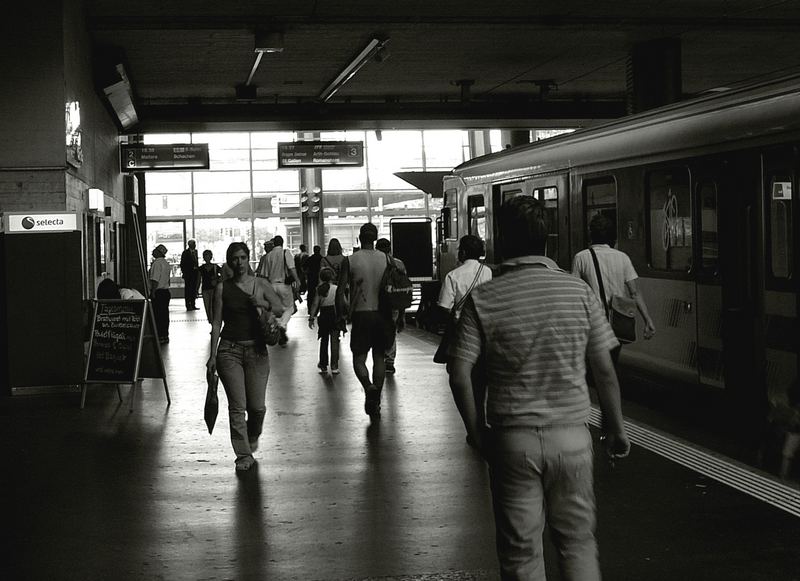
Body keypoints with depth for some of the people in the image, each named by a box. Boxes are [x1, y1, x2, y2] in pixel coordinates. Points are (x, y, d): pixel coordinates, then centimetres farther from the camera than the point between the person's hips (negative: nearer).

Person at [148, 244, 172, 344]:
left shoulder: (157, 263, -15)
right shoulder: (166, 263, 14)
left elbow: (155, 280, -19)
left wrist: (153, 292, -18)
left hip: (158, 292, -9)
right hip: (166, 291, 9)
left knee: (157, 314, -4)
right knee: (164, 314, 11)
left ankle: (160, 336, -4)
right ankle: (165, 336, 14)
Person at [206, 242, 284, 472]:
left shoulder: (261, 285, 6)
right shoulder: (222, 288, 3)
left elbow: (281, 310, 7)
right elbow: (217, 322, 3)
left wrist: (265, 304, -12)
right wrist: (213, 355, -1)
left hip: (256, 349, 1)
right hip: (229, 349, -1)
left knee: (257, 406, 0)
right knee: (237, 406, -6)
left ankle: (252, 436, 32)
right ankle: (244, 454, 4)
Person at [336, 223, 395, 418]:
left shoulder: (350, 261, -5)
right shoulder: (386, 259, 2)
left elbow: (341, 292, -6)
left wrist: (341, 315, 6)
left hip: (361, 314, -3)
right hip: (382, 314, 3)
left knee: (359, 358, 5)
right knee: (379, 357, 13)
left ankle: (369, 387, -23)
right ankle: (376, 402, 14)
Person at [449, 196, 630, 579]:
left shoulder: (483, 299, -6)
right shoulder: (579, 291, -3)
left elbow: (460, 376, -9)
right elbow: (604, 369, 0)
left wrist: (478, 434, 3)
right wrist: (616, 427, 12)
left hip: (512, 438, -1)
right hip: (571, 435, 1)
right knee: (577, 540, 16)